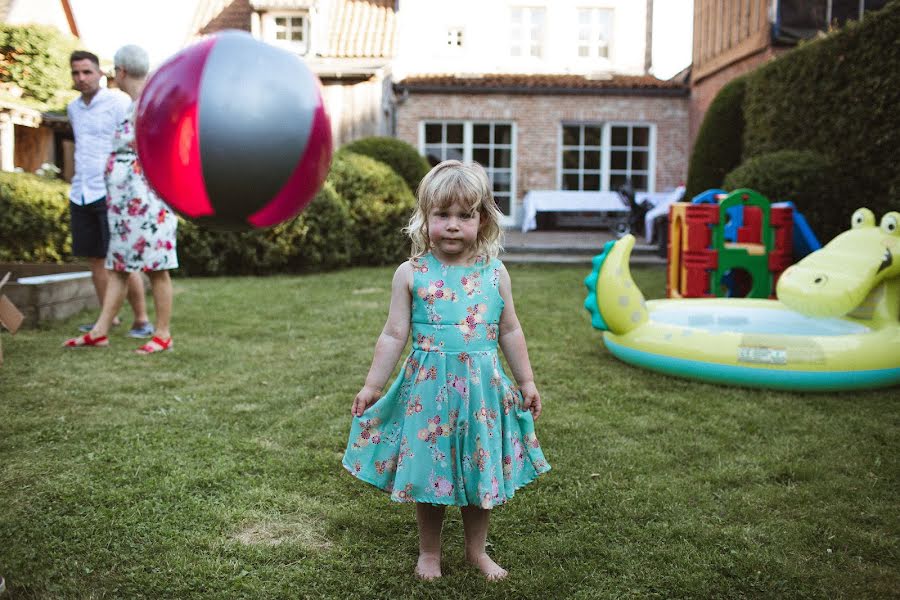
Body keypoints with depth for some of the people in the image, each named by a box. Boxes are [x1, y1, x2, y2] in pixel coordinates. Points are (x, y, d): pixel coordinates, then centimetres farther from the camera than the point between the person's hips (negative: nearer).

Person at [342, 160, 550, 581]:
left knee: (481, 473, 13)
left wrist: (526, 382, 11)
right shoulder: (411, 273, -4)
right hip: (429, 387, -1)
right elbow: (394, 335, -1)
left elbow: (510, 332, 9)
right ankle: (429, 552, 34)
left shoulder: (494, 273, 0)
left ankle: (477, 550, 36)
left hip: (481, 388, 2)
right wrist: (372, 385, -1)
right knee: (426, 472, 10)